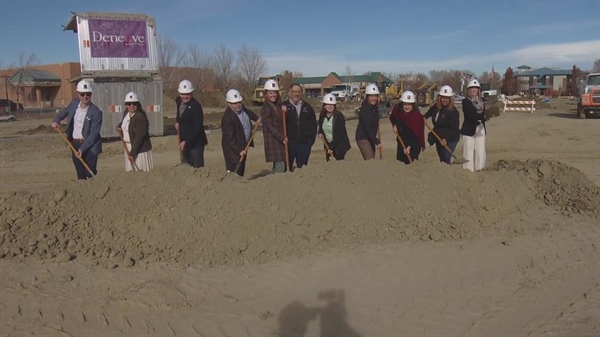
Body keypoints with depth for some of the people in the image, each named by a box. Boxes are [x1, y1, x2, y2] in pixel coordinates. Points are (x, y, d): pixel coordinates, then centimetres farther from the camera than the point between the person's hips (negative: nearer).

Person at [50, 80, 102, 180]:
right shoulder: (74, 103, 2)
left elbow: (93, 134, -18)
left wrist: (83, 148, -22)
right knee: (80, 173, 9)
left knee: (91, 173, -6)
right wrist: (56, 120, 10)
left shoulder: (96, 112, -16)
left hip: (89, 145, -5)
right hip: (75, 144, 5)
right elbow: (64, 112, 26)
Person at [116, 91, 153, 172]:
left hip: (140, 149, -8)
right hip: (128, 148, 8)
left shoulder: (140, 116, -19)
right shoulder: (126, 114, 6)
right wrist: (119, 126, 6)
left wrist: (132, 152, -25)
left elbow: (140, 136, -23)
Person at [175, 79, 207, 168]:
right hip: (184, 141, 8)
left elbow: (197, 128, -22)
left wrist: (186, 142, -26)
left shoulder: (196, 106, -19)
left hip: (195, 142, -8)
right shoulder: (178, 101, 3)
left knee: (197, 168, -6)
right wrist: (177, 121, 11)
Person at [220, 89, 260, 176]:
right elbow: (229, 138, -26)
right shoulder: (227, 118, -27)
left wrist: (256, 118, 18)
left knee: (241, 170, 18)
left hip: (243, 146, 9)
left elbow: (248, 111, 26)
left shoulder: (240, 107, -2)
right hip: (233, 148, -9)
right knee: (235, 172, -10)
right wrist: (238, 150, -28)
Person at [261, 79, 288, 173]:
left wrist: (284, 111, 2)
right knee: (280, 167, -13)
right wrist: (282, 138, -20)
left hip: (280, 140, 9)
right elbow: (269, 126, -16)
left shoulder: (278, 106, 15)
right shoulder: (266, 108, -11)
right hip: (272, 141, -9)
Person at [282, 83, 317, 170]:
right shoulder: (284, 106, 0)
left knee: (303, 167, 10)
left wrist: (312, 137, 8)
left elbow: (313, 123, 15)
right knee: (287, 166, 3)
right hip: (289, 142, -3)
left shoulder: (307, 107, 13)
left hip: (305, 143, 3)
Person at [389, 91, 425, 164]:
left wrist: (409, 146, -39)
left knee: (409, 162, -11)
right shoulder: (397, 109, -12)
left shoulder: (417, 116, -26)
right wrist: (394, 125, -7)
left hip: (414, 143, -5)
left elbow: (416, 134, -28)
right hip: (402, 141, 5)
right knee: (399, 160, 14)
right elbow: (392, 117, 13)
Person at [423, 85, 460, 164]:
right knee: (442, 159, 17)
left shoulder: (453, 111, -20)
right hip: (439, 138, 7)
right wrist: (424, 117, 8)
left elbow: (454, 128, -23)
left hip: (450, 139, -7)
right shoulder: (436, 107, -1)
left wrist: (446, 139, -30)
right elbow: (430, 112, 25)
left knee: (446, 159, -16)